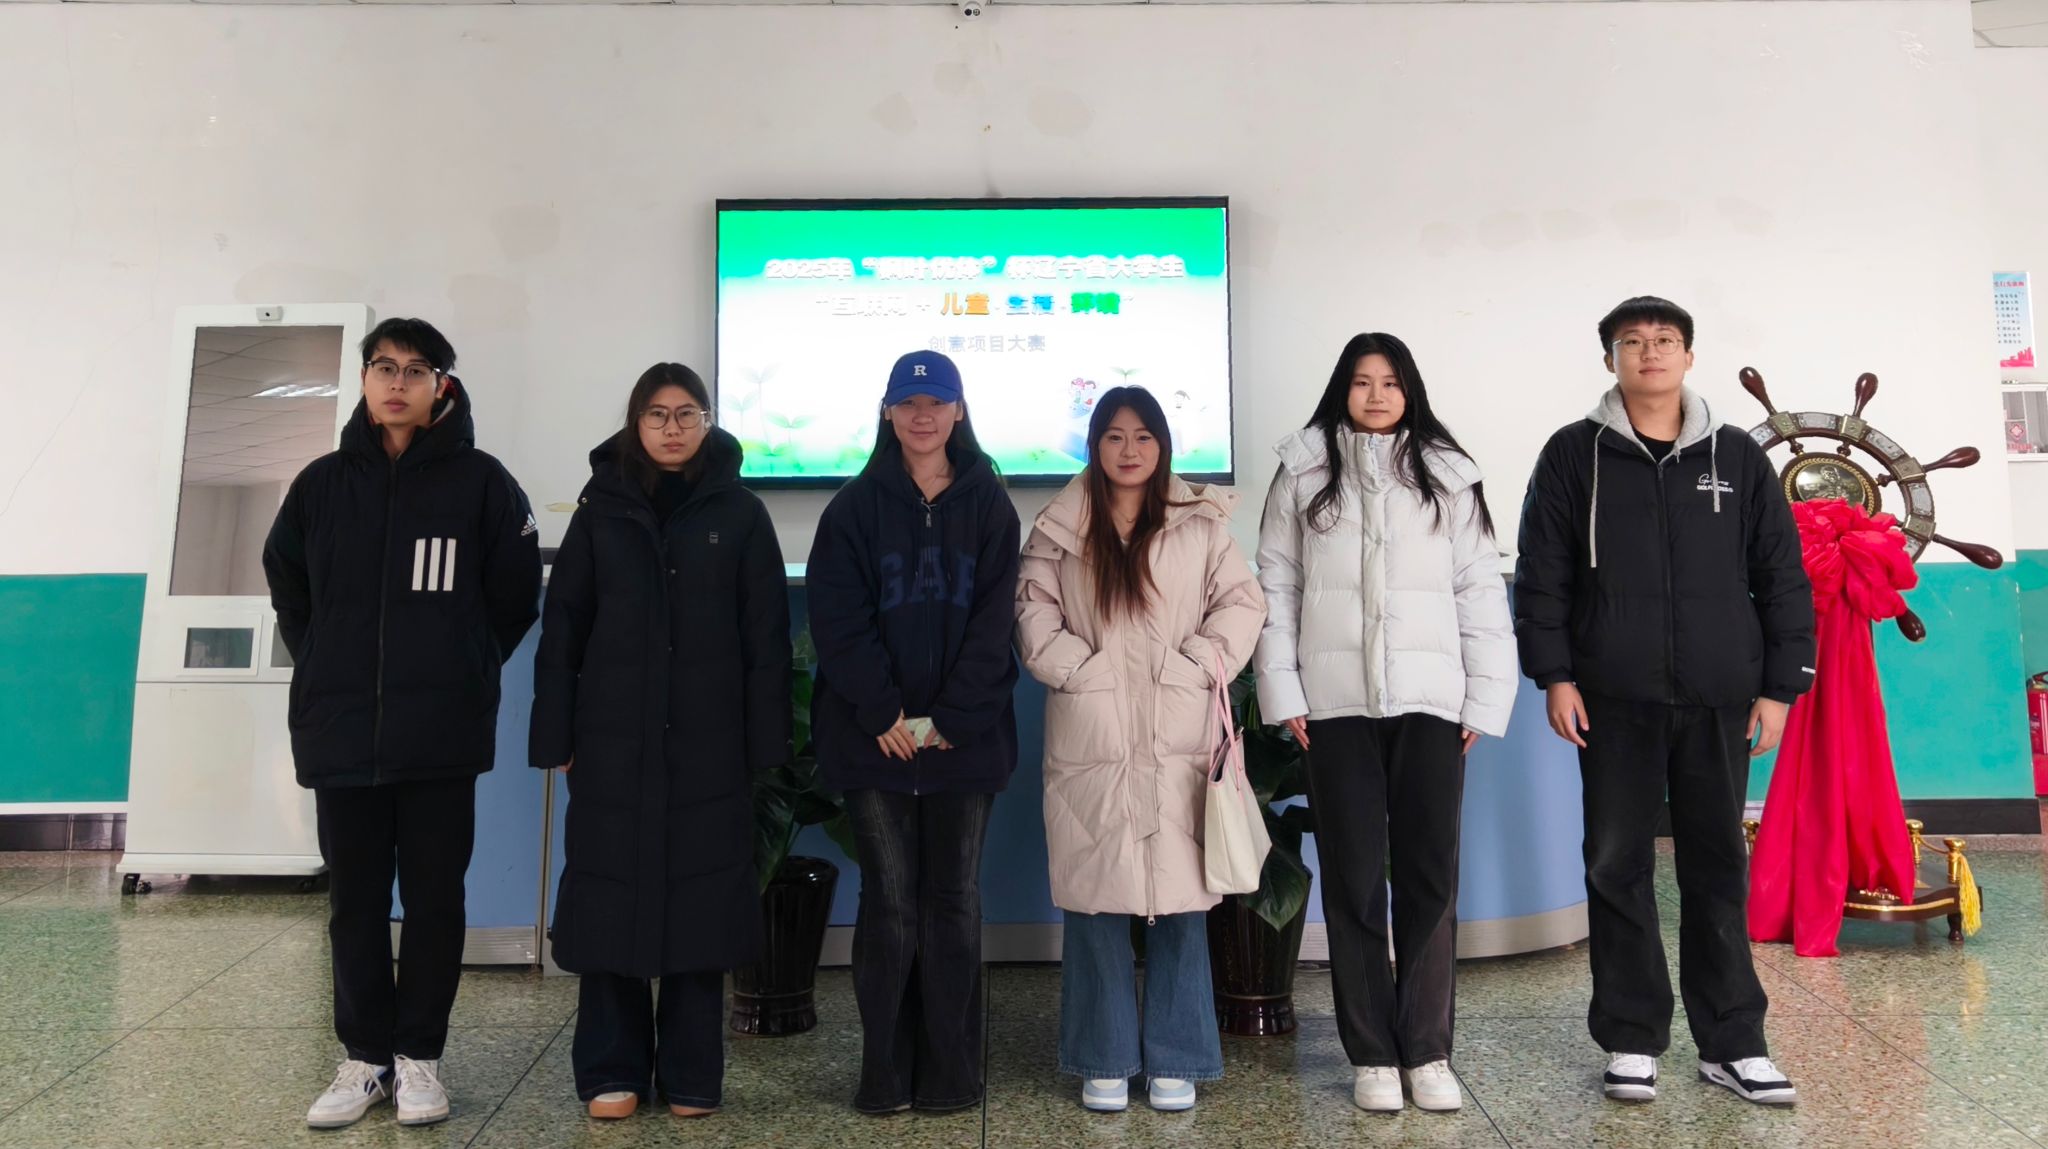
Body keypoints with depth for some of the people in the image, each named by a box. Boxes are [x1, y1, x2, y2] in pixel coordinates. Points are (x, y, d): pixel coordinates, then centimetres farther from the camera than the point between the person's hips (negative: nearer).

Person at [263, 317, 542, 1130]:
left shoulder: (479, 481, -2)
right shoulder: (323, 482, 7)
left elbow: (515, 595, 2)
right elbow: (287, 586, 17)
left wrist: (461, 672, 4)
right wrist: (330, 672, 11)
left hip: (441, 734, -2)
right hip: (341, 729, 3)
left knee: (434, 897, 6)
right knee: (355, 900, 10)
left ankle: (418, 1055, 19)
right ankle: (365, 1056, 23)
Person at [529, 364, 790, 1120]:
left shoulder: (740, 513, 4)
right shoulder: (601, 509, 7)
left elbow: (766, 636, 0)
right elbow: (563, 628, 5)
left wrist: (765, 741, -5)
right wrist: (555, 736, -1)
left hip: (707, 745, -1)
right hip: (613, 741, 1)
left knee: (700, 904, 3)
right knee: (609, 902, 4)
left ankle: (691, 1074, 15)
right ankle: (611, 1071, 17)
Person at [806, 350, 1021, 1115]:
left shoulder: (989, 506, 7)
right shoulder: (854, 507, 5)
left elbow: (994, 621, -1)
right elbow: (838, 619, -3)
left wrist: (951, 719, -10)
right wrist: (883, 714, -13)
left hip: (966, 736, 1)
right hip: (873, 734, 0)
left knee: (954, 903, 6)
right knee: (889, 902, 2)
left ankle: (951, 1074, 18)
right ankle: (885, 1075, 14)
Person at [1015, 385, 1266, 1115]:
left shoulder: (1201, 525, 8)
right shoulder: (1059, 531, 8)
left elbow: (1241, 603, 5)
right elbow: (1034, 618, 2)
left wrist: (1199, 667, -7)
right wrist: (1082, 671, -9)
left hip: (1179, 740, 0)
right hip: (1090, 741, 0)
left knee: (1180, 897, 3)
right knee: (1095, 898, 3)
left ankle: (1174, 1060, 16)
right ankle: (1106, 1060, 16)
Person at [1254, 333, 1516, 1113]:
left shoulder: (1447, 475, 8)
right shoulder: (1304, 471, 7)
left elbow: (1481, 591, 5)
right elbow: (1276, 586, 4)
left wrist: (1483, 700, -1)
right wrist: (1283, 694, -2)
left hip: (1428, 699, 1)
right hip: (1337, 702, 0)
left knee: (1431, 877, 3)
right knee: (1353, 880, 5)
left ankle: (1427, 1051, 16)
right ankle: (1372, 1054, 15)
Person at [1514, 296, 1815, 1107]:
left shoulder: (1737, 457, 9)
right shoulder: (1575, 455, 4)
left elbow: (1782, 579, 9)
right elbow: (1540, 575, 0)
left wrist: (1779, 685, 4)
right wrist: (1554, 675, -6)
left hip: (1719, 702, 2)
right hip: (1614, 702, -1)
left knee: (1718, 868, 8)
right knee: (1619, 868, 4)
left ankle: (1731, 1043, 19)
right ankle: (1631, 1040, 15)